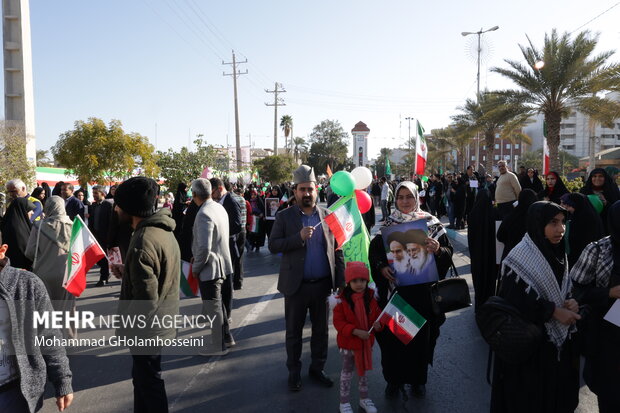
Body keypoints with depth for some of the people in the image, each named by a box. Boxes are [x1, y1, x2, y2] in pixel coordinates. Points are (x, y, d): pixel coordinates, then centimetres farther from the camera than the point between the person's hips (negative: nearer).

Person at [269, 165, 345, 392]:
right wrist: (299, 237, -22)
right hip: (296, 285, -2)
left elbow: (337, 250, 5)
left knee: (321, 330, 15)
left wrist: (340, 281, 0)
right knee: (294, 332, 12)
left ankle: (317, 368, 34)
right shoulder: (284, 217, -2)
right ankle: (294, 372, 30)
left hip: (322, 285, 2)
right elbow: (273, 245, -9)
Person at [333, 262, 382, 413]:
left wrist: (378, 324, -18)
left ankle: (364, 398, 39)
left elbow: (378, 315, 4)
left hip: (366, 342, 4)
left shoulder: (371, 297, -7)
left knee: (364, 370, 20)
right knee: (347, 372, 12)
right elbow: (338, 322, -19)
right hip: (348, 343, -3)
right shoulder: (342, 299, -18)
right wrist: (355, 331, -28)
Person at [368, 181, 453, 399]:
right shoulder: (387, 225, 1)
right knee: (393, 334, 6)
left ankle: (418, 379, 32)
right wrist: (381, 267, -14)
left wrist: (438, 249, -24)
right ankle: (394, 379, 26)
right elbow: (373, 251, 5)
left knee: (421, 335, 11)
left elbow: (448, 252, -2)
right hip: (394, 289, 0)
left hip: (422, 290, 0)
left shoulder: (431, 223, -1)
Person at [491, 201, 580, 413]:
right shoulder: (520, 258, -20)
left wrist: (570, 302, -9)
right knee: (529, 393, 7)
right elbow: (515, 301, -22)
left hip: (558, 336, 7)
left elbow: (564, 288, 12)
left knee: (556, 387, 18)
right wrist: (553, 311, -19)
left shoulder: (558, 253, 3)